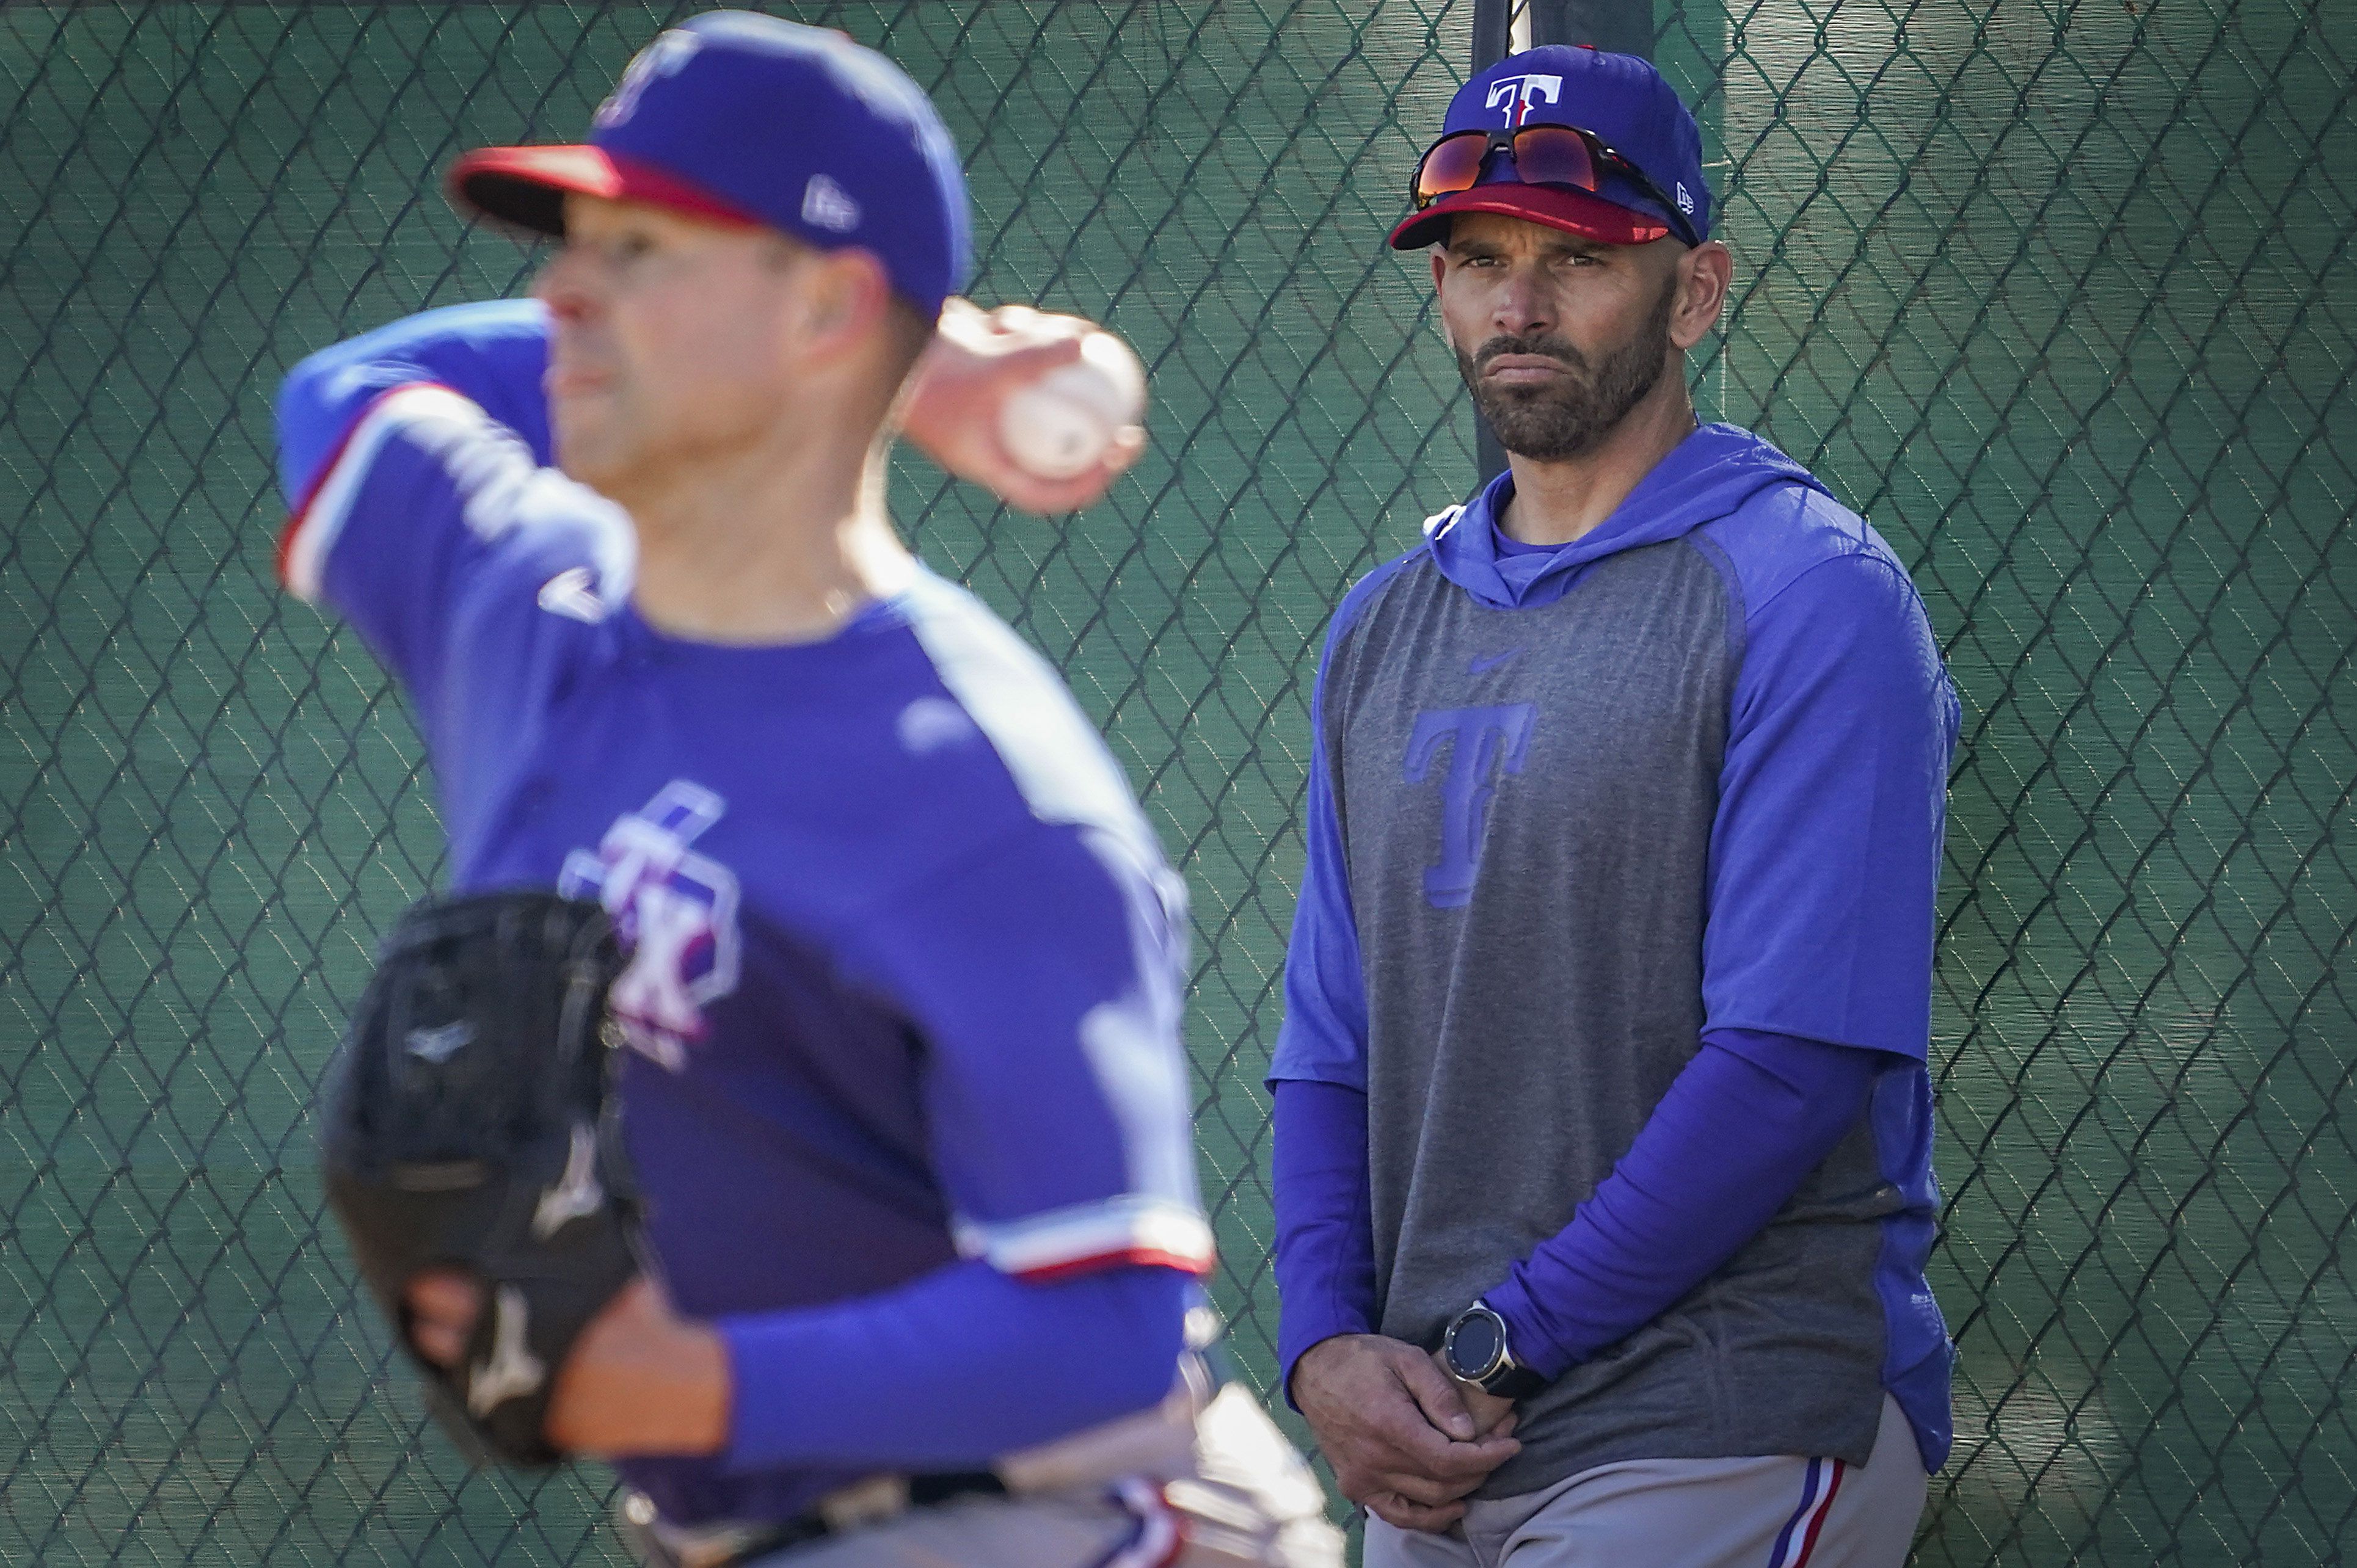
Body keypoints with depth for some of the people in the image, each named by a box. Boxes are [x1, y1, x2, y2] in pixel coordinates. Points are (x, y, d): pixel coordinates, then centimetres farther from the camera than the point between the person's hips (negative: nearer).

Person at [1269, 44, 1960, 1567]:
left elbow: (1798, 1054, -15)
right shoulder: (1386, 626, 15)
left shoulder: (1807, 594, -7)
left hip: (1731, 1435, -6)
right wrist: (1328, 1347, -1)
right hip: (1433, 1443, 6)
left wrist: (1500, 1348, -13)